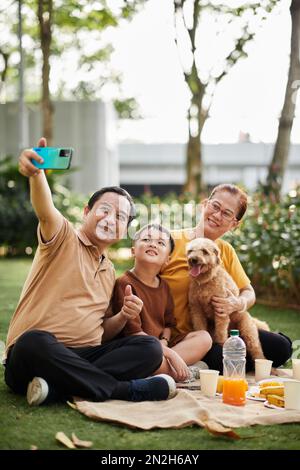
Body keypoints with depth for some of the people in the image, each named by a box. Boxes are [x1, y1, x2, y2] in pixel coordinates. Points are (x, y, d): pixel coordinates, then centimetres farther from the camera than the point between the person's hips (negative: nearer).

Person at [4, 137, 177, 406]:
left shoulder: (110, 272, 22)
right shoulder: (63, 237, 3)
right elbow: (46, 211, -22)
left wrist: (122, 317, 3)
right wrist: (36, 173, -43)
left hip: (84, 357, 6)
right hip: (31, 354, -5)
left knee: (150, 348, -18)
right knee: (35, 342, -41)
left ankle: (57, 389, -30)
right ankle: (126, 390, -29)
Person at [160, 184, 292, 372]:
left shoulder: (227, 250, 9)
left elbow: (249, 293, 13)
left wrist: (238, 304, -12)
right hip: (182, 337, -7)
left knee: (281, 347, -2)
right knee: (225, 359, -34)